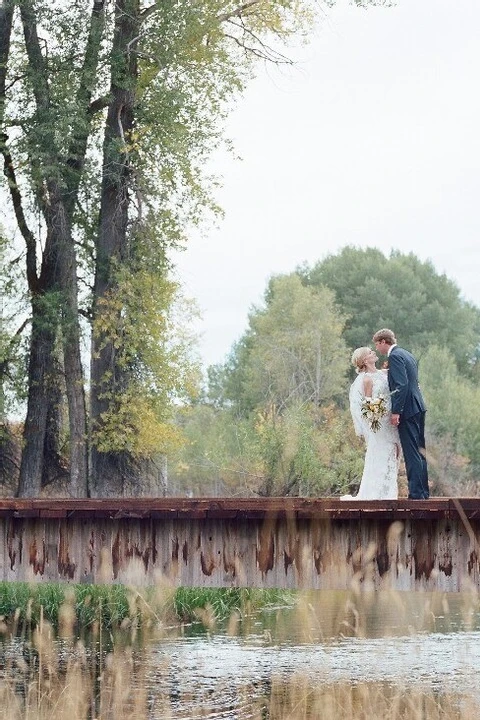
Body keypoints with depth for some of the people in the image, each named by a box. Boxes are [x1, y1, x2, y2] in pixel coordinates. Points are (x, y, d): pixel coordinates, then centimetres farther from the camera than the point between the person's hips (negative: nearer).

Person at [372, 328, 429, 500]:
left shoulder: (395, 356, -12)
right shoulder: (407, 355, 18)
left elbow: (401, 385, -20)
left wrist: (396, 412, -20)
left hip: (407, 409, -10)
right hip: (418, 408, 10)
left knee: (411, 453, -10)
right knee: (419, 452, 13)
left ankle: (416, 493, -11)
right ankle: (423, 491, 17)